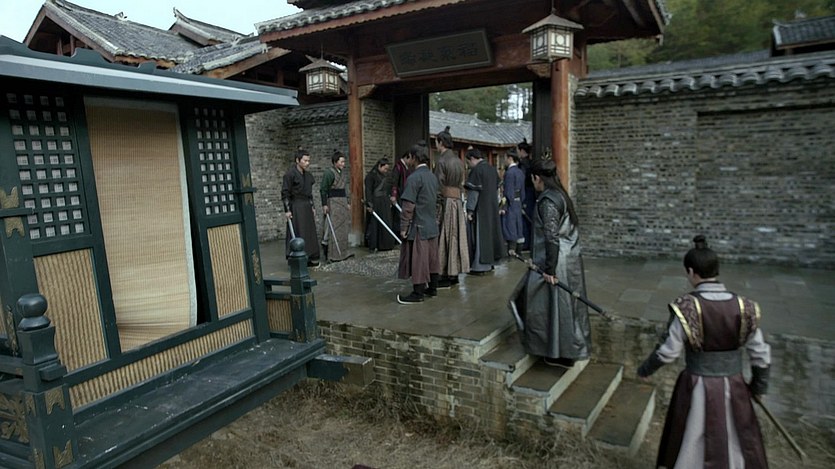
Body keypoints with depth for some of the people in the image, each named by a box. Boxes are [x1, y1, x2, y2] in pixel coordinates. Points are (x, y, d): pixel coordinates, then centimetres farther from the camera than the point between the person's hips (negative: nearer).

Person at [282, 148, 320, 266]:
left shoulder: (308, 175, 12)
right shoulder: (290, 174, -10)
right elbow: (285, 193, -11)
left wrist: (312, 207, 18)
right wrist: (287, 210, -16)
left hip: (307, 207, 7)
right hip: (296, 207, -7)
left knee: (310, 233, 9)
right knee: (297, 234, -4)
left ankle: (310, 258, 18)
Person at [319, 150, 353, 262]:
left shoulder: (342, 172, 13)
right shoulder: (329, 173, -11)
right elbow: (323, 189, -13)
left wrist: (348, 203, 17)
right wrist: (324, 204, -17)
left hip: (343, 202, 9)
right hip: (333, 203, -8)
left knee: (343, 228, 12)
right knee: (334, 229, -5)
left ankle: (343, 252, 22)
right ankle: (334, 255, 2)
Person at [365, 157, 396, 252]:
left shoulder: (385, 176, 12)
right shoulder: (371, 176, -10)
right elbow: (368, 191, -14)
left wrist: (390, 201, 14)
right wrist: (369, 205, -18)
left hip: (385, 203, 7)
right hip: (375, 203, -7)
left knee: (386, 224, 7)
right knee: (374, 224, 0)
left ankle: (385, 244, 16)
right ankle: (373, 245, 9)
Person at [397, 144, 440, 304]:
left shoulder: (414, 177, -15)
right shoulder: (433, 177, 9)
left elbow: (408, 206, -17)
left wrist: (404, 227, -12)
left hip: (418, 226, -8)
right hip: (432, 225, 8)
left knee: (418, 259, -2)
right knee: (432, 257, 14)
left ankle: (418, 293, 4)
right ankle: (433, 288, 23)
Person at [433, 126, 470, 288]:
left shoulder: (441, 161, -12)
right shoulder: (458, 161, 11)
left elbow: (439, 186, -14)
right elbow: (462, 183, 13)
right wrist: (457, 198, 18)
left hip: (445, 202, -8)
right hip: (458, 201, 8)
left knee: (444, 238, -2)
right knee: (455, 237, 11)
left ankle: (445, 276, 2)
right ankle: (454, 274, 17)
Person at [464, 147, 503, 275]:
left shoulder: (476, 170, -15)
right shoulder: (492, 169, 10)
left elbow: (473, 192, -17)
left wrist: (469, 210, -15)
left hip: (480, 208, -8)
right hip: (492, 207, 8)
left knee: (479, 235, -3)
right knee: (491, 232, 15)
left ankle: (479, 266, 0)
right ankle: (489, 263, 25)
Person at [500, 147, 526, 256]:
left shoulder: (509, 172, -16)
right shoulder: (520, 172, 10)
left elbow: (508, 192, -18)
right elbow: (522, 191, 13)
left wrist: (504, 207, -17)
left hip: (510, 203, -9)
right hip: (518, 203, 9)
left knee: (509, 226, -4)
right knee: (517, 225, 13)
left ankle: (511, 250, -2)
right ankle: (519, 248, 20)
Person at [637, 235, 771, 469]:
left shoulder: (686, 308, -20)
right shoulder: (744, 307, -10)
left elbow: (667, 352, -13)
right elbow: (760, 354, 0)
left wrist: (645, 369, 5)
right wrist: (759, 384, 18)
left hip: (697, 388, -2)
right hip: (733, 388, 2)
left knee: (690, 447, 20)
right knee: (738, 445, 23)